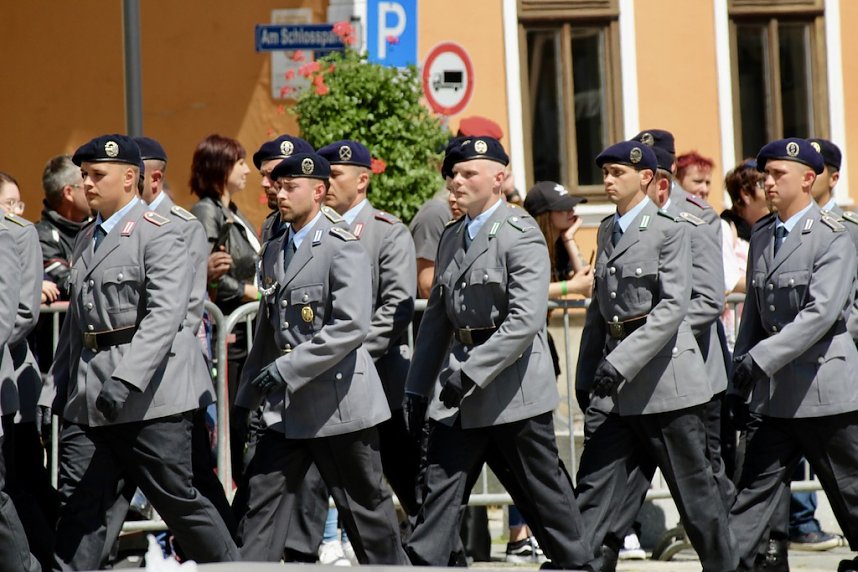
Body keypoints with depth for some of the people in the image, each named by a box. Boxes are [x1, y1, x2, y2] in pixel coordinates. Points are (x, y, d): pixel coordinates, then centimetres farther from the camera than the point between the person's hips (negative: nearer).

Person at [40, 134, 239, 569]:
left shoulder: (158, 235, -7)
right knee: (77, 507, 1)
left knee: (178, 500, 1)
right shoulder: (86, 240, 18)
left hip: (148, 401, -7)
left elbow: (165, 315, -18)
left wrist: (125, 380, -28)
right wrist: (52, 394, 16)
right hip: (86, 402, 7)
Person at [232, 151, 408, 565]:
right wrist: (248, 399, 17)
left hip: (338, 402, -7)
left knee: (364, 503, 5)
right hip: (286, 406, 7)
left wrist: (288, 368, -21)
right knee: (262, 499, -1)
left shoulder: (343, 248, -11)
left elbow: (352, 325, -21)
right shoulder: (275, 251, 13)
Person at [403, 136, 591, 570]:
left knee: (542, 491, 6)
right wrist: (417, 387, 13)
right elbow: (437, 317, 18)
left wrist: (471, 373, -24)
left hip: (513, 386, -6)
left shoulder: (521, 234, -11)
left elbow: (526, 320, -21)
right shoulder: (452, 237, 13)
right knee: (440, 487, 0)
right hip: (459, 392, 6)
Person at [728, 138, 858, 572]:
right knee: (755, 487, 1)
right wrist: (739, 385, 12)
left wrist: (762, 357, -25)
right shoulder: (761, 235, 11)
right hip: (776, 396, 6)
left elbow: (822, 311, -21)